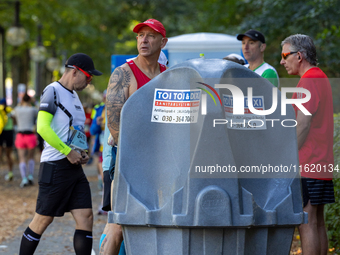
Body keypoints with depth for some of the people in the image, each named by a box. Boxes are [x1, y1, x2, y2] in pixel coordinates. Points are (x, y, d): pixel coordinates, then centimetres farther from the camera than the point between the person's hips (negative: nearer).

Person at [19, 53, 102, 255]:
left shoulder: (74, 95, 18)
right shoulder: (53, 91, -9)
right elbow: (43, 127, -20)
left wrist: (82, 153, 10)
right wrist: (69, 152, -18)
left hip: (75, 167, 8)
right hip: (55, 167, -8)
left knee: (86, 217, -1)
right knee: (43, 219, -1)